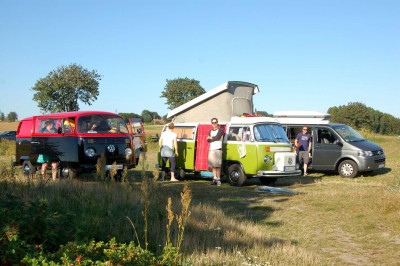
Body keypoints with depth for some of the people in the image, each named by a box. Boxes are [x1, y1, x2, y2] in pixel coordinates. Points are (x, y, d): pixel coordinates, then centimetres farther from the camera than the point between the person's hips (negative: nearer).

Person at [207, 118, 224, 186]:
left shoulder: (220, 130, 4)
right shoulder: (210, 131, 21)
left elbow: (217, 137, -11)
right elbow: (208, 140, 6)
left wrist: (211, 138, 3)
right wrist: (214, 138, -10)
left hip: (217, 149, -5)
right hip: (211, 149, 5)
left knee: (217, 165, -10)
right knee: (213, 165, 2)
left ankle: (218, 179, -7)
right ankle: (214, 178, 7)